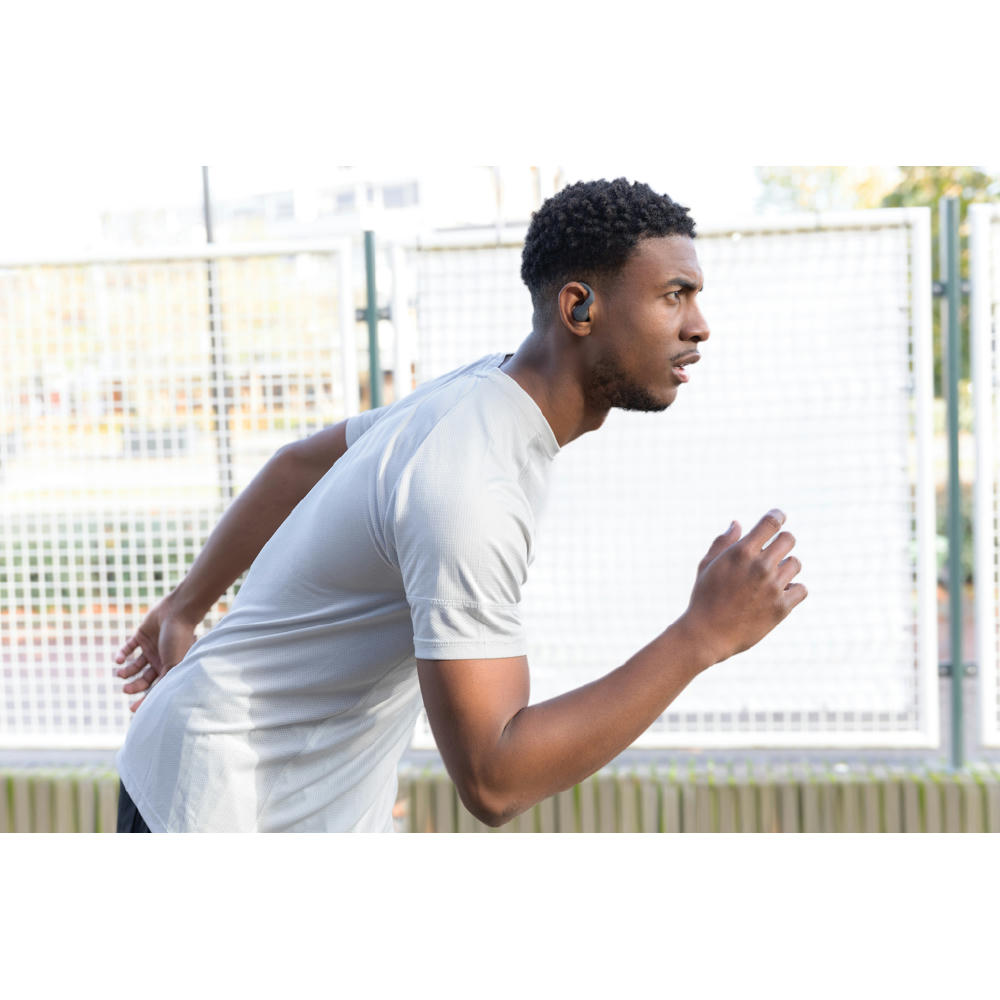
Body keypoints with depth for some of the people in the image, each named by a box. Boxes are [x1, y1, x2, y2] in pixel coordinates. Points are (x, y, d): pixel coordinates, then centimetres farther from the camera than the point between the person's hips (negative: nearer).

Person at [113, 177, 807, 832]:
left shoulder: (487, 387, -1)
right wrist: (703, 635, -33)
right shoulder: (466, 492, -32)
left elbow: (299, 463, 14)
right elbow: (491, 781, -34)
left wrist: (188, 606, 25)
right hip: (226, 804, -9)